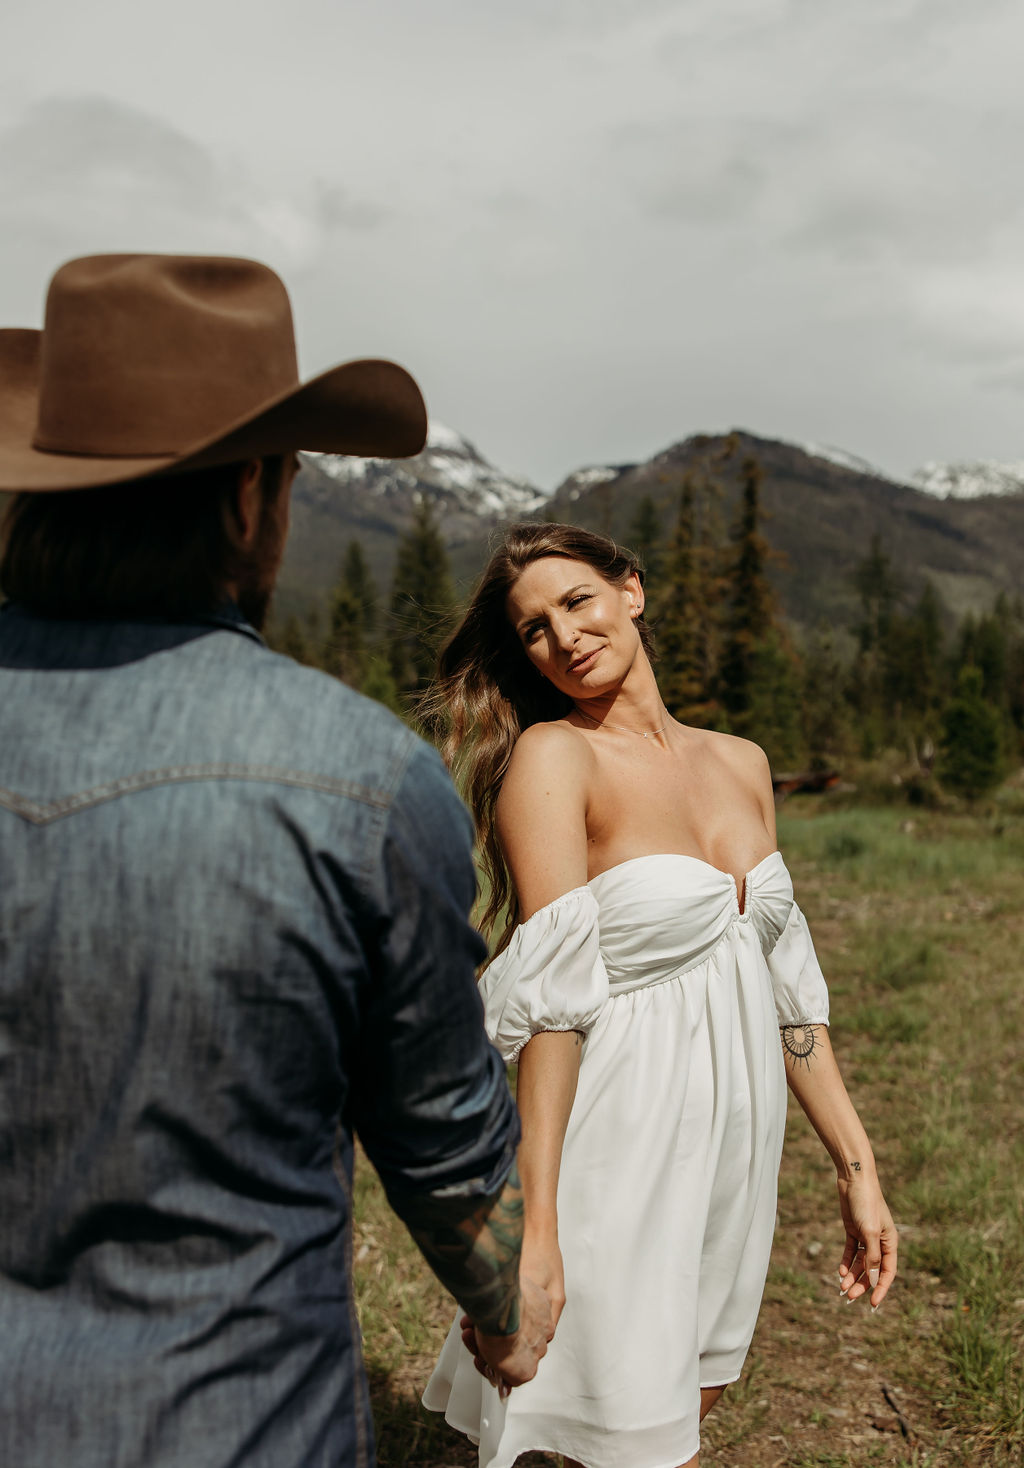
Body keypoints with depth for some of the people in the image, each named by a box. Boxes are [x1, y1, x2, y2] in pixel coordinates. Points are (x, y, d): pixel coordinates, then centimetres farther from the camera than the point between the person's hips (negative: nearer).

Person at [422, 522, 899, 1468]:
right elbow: (550, 1000, -20)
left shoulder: (741, 764, 7)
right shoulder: (550, 757, -13)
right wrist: (535, 1222, -24)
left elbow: (787, 982, 10)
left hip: (736, 1156, 6)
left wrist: (857, 1169, 10)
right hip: (622, 1154, -6)